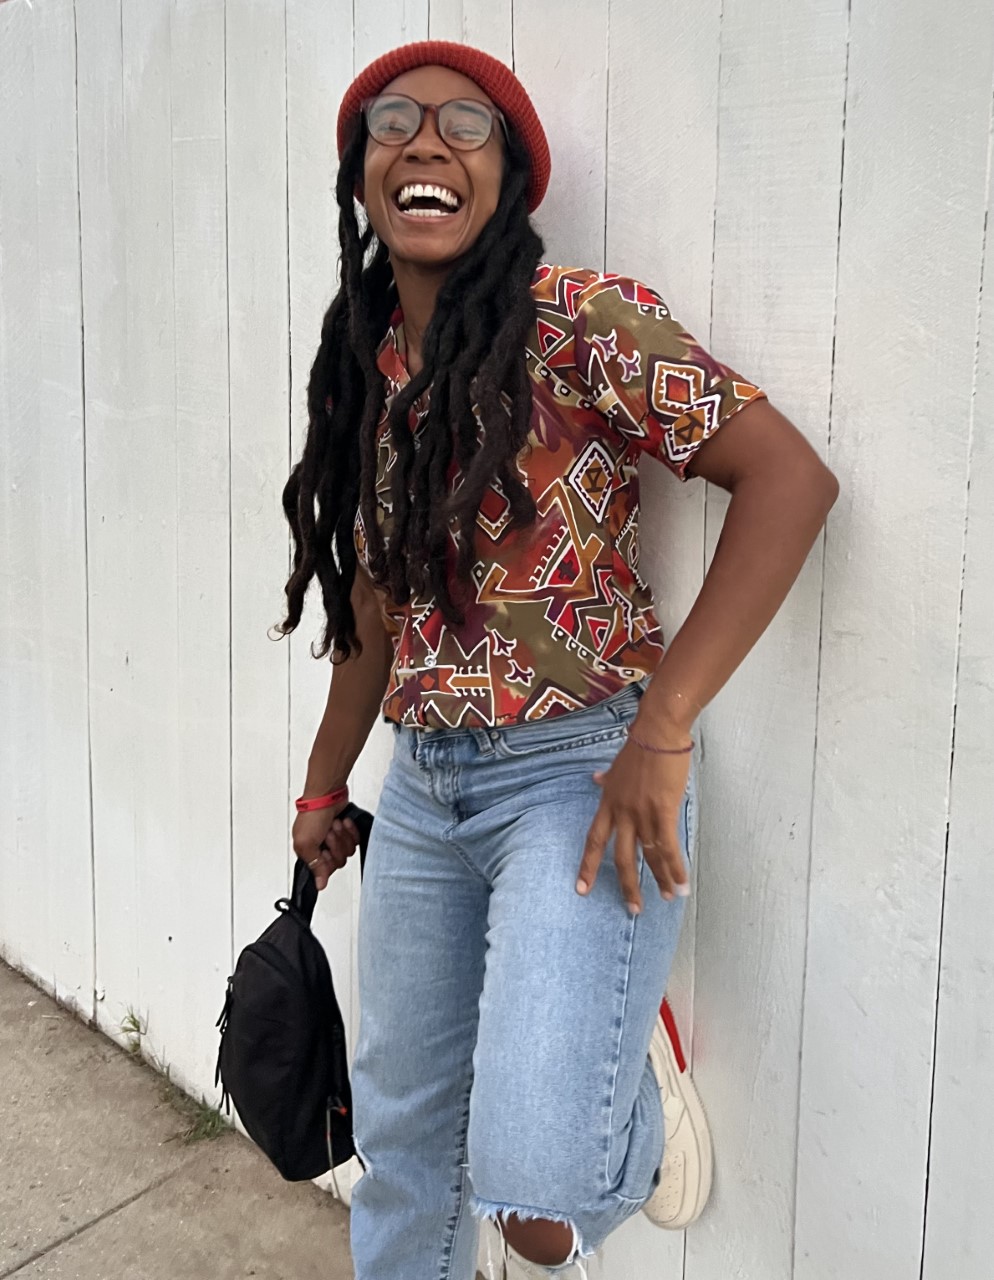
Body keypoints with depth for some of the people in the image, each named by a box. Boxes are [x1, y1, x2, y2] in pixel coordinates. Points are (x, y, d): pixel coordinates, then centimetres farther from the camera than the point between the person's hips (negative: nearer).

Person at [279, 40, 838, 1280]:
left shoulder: (579, 322, -12)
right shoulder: (364, 369, 8)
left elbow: (789, 477, -19)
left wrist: (661, 731, -23)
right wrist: (324, 788, 23)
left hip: (580, 772, -6)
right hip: (422, 789, 7)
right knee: (400, 1126, 19)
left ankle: (639, 1085, 18)